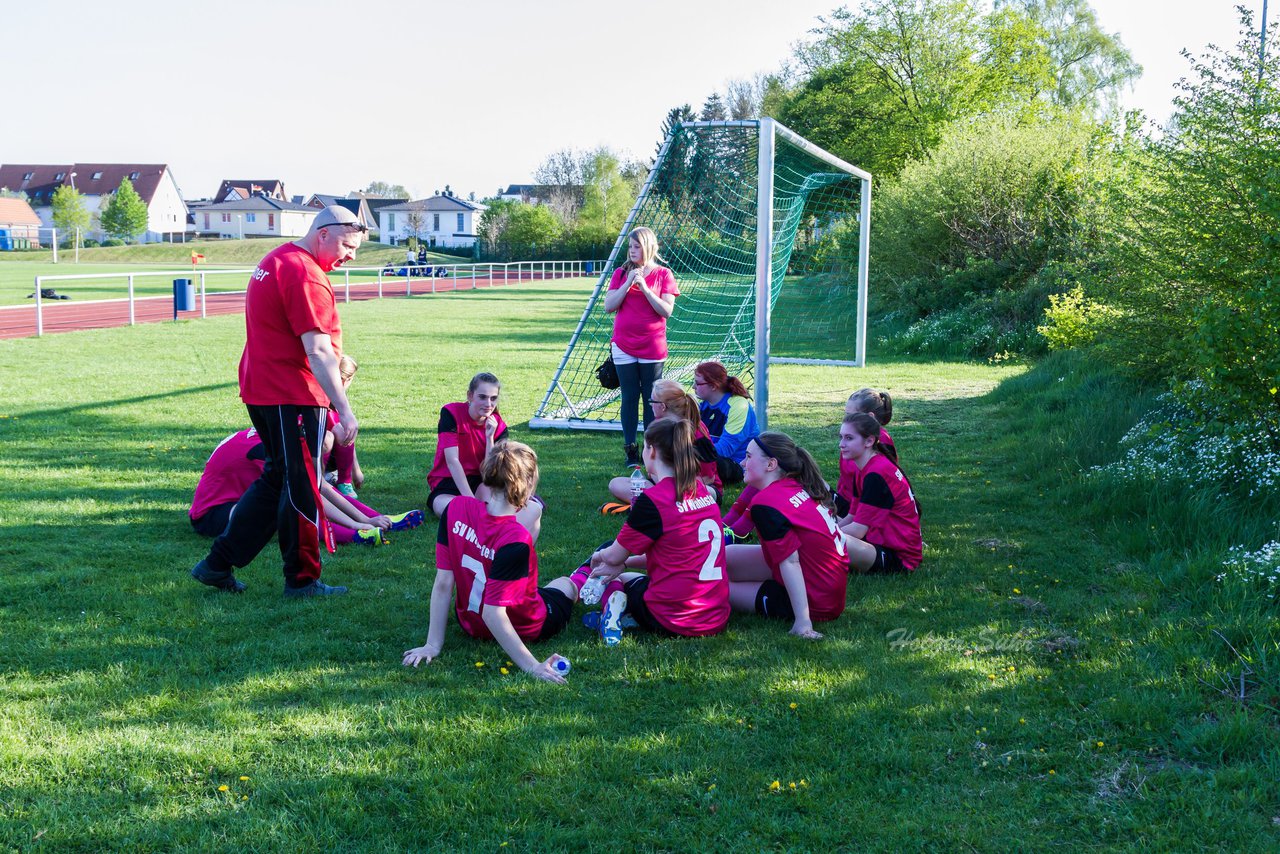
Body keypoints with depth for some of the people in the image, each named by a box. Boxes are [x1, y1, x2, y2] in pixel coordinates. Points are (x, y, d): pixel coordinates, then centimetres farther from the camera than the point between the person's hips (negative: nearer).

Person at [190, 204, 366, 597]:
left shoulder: (276, 260, 15)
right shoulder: (306, 275, -18)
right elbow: (318, 351, -24)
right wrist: (344, 410, -23)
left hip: (261, 389, 10)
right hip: (293, 397, -10)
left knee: (278, 478, 18)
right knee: (302, 488, 2)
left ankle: (218, 563, 20)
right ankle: (302, 580, 14)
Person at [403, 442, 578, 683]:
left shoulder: (455, 508, -22)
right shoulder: (516, 540, -39)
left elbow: (442, 584, -19)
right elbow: (493, 613, -37)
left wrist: (433, 644, -14)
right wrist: (532, 666, -34)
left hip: (470, 623, 4)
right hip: (527, 630, -4)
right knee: (566, 584, 30)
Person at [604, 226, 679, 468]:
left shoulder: (663, 275, 0)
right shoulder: (621, 273, 7)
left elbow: (666, 310, -8)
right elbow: (609, 306, -2)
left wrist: (644, 288, -17)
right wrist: (628, 284, -12)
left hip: (652, 347, -1)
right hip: (624, 346, 2)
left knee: (651, 399, 3)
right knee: (629, 398, 3)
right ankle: (630, 449, 8)